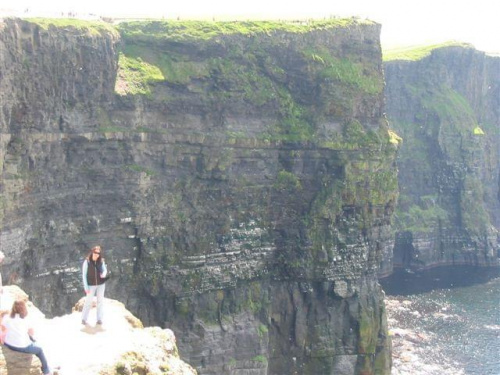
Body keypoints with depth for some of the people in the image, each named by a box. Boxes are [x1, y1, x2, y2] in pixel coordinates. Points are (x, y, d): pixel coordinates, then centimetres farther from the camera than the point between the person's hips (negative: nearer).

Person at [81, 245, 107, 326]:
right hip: (91, 285, -3)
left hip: (101, 284, 3)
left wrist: (104, 274, -21)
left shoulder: (101, 261, -6)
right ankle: (84, 319, 11)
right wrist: (86, 287, -10)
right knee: (88, 301, 1)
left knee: (100, 301, 8)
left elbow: (105, 270, 5)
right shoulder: (87, 262, -12)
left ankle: (99, 319, 16)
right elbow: (84, 275, -7)